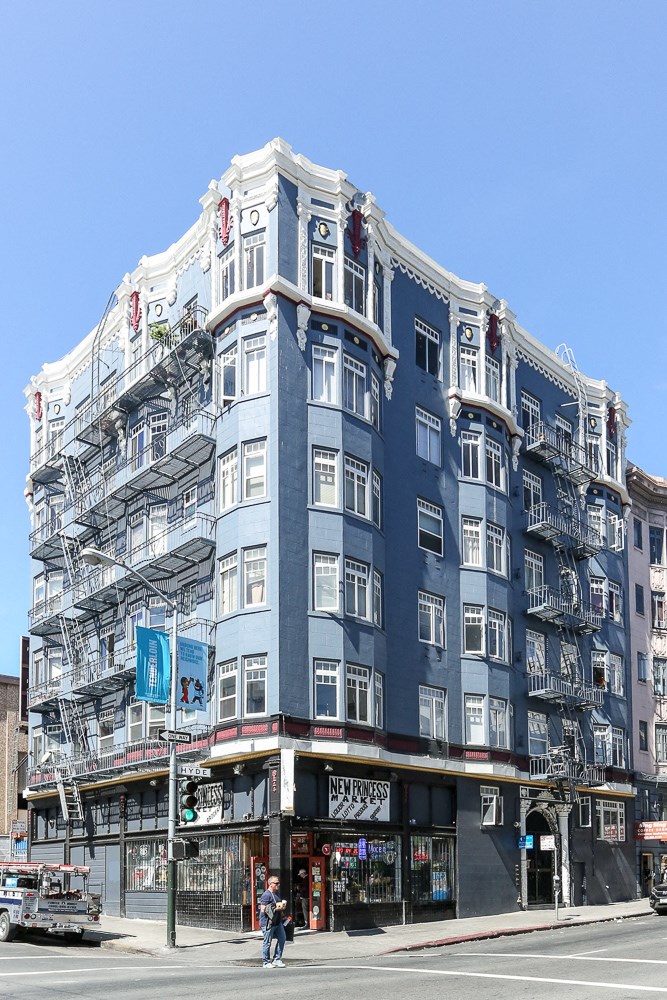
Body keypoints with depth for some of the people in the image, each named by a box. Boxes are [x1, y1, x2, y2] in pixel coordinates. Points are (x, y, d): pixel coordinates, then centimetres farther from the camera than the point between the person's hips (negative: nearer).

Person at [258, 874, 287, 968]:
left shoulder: (277, 893, 13)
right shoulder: (266, 895, -16)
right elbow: (263, 910, -21)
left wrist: (281, 911, 14)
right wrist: (276, 909, -22)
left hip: (277, 921, 9)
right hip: (268, 922, -9)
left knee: (282, 939, 7)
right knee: (267, 942, 1)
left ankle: (277, 960, 17)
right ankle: (266, 962, 12)